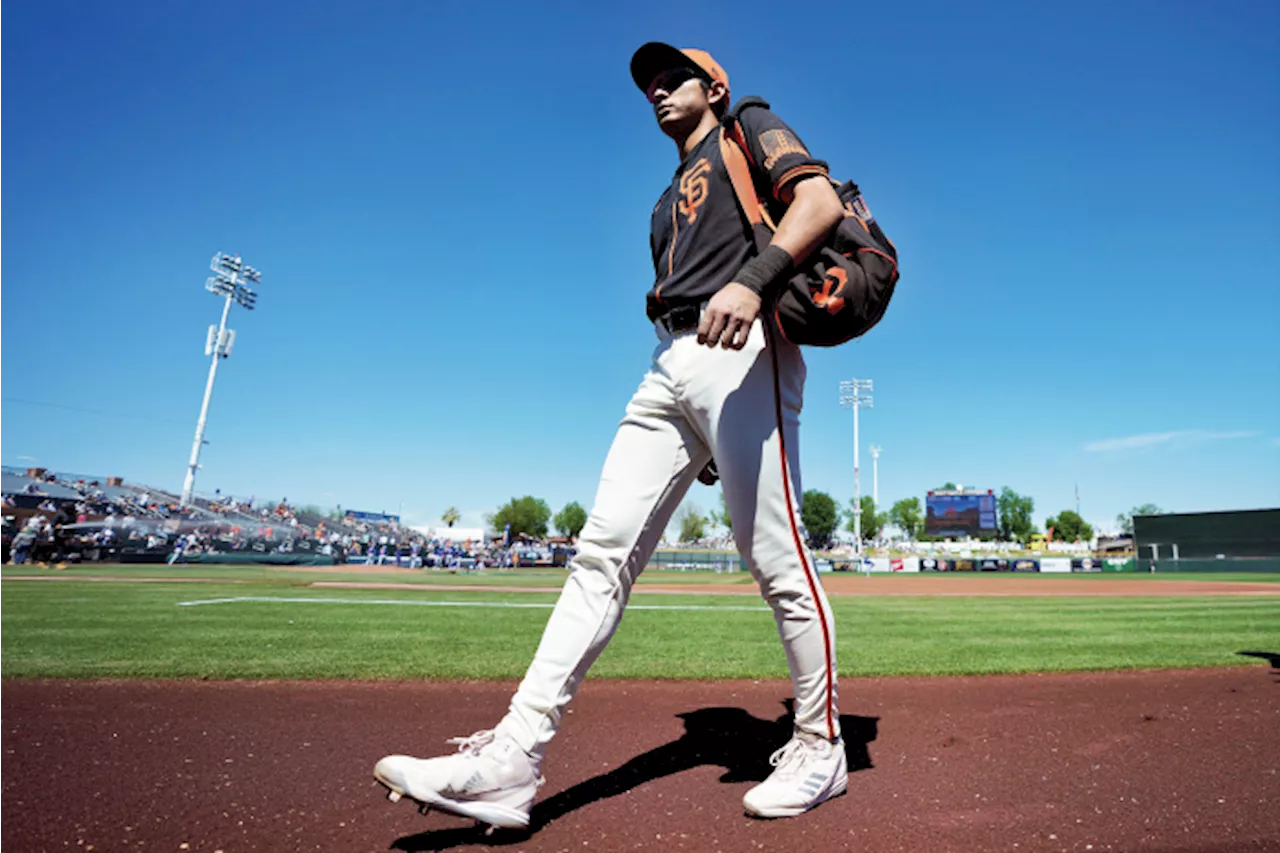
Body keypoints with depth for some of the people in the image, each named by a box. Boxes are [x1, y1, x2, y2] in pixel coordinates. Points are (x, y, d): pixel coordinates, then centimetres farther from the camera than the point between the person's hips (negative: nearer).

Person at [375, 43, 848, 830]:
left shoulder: (749, 130, 16)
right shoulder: (668, 203, 35)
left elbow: (822, 200, -4)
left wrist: (750, 280, -23)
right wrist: (702, 438, 19)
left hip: (742, 353, -7)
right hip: (671, 367, 7)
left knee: (778, 562, -9)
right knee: (602, 552, -6)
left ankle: (821, 749, 10)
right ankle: (512, 760, -6)